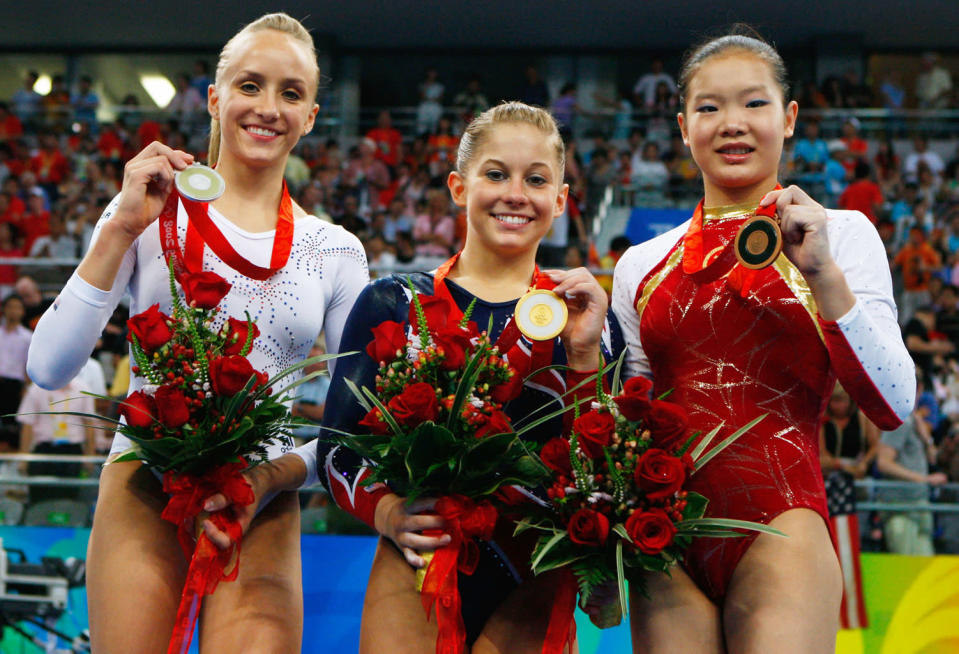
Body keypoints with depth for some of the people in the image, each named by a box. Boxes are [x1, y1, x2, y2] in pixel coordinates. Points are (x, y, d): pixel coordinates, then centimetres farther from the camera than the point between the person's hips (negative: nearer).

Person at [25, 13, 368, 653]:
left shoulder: (335, 252, 8)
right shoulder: (155, 214, 1)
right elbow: (50, 368, -8)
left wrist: (277, 471, -10)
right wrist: (121, 229, -13)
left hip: (262, 513, 2)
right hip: (144, 497, -2)